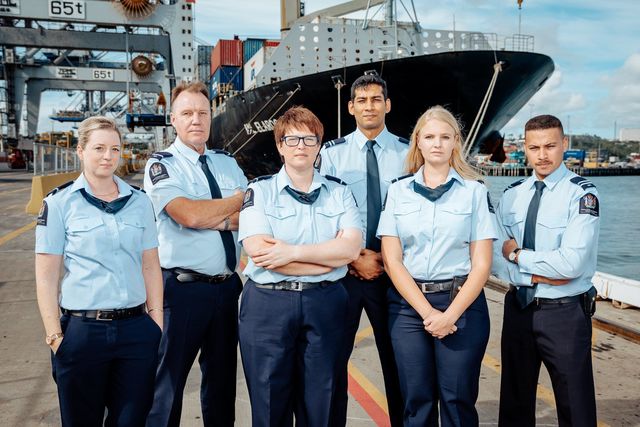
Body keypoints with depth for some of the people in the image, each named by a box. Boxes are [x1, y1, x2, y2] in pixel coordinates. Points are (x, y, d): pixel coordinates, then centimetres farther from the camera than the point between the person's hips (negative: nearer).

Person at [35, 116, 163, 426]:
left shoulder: (139, 201, 6)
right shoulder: (59, 203, -3)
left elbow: (150, 266, 9)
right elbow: (46, 276, -3)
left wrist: (157, 322, 5)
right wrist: (54, 336, -7)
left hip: (137, 330, 3)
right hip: (82, 331, -2)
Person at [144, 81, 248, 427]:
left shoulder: (227, 163, 11)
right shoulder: (161, 165, -6)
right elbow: (189, 215, -23)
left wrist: (217, 219, -16)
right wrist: (239, 200, -10)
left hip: (228, 286, 6)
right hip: (183, 288, -5)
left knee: (222, 377, 19)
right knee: (168, 382, 6)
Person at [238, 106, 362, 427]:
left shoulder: (339, 192, 8)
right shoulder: (259, 191, 1)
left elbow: (351, 247, -6)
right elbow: (259, 253, -13)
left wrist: (292, 251, -16)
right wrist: (329, 255, -11)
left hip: (325, 304, 2)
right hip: (268, 304, -2)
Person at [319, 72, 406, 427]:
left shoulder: (408, 152, 2)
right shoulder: (331, 153, 1)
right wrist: (354, 259, -9)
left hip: (392, 271, 0)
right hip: (341, 270, 0)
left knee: (396, 358, 12)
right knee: (333, 357, 9)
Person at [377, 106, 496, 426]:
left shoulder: (474, 191, 3)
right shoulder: (398, 191, 6)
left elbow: (481, 264, -1)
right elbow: (392, 260, 0)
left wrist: (450, 314, -12)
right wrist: (426, 312, -9)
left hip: (461, 303, -1)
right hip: (408, 304, 1)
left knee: (458, 400, 4)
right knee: (417, 401, 7)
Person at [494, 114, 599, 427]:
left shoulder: (582, 195, -12)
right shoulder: (512, 194, 4)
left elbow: (571, 263, -22)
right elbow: (498, 254, -3)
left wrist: (518, 255, -11)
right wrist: (539, 274, -17)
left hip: (565, 312, -4)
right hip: (518, 307, 5)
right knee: (514, 402, 19)